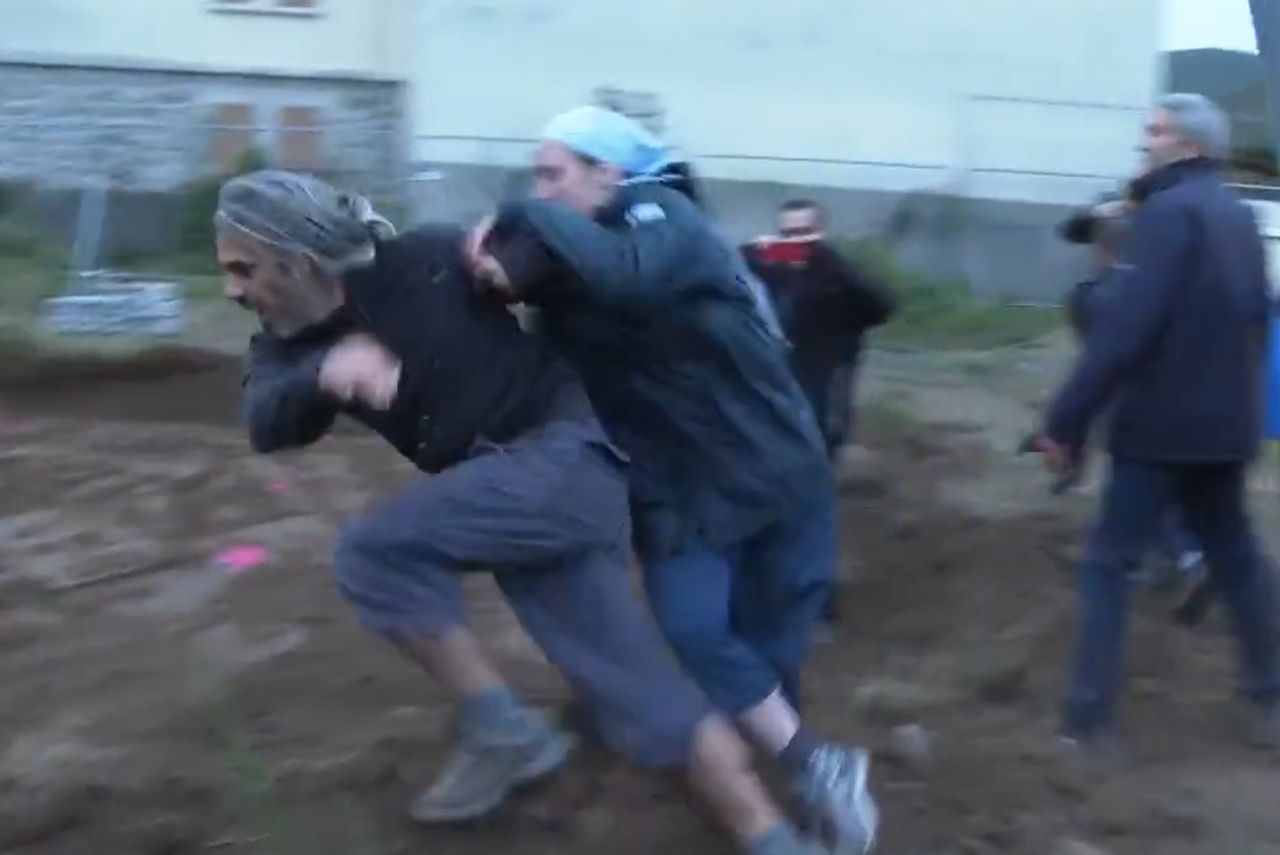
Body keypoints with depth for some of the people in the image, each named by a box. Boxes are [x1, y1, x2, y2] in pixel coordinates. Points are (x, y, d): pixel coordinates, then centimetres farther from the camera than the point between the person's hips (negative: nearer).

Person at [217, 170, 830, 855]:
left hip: (564, 455, -7)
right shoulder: (290, 344, 4)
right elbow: (267, 424, -17)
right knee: (637, 685, 4)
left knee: (372, 554, -18)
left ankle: (504, 733, -6)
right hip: (502, 499, 7)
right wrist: (322, 373, -33)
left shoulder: (427, 262, -11)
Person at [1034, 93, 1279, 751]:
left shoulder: (1169, 211, -15)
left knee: (1108, 561, -1)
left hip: (1162, 422, -8)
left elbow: (1124, 328, -24)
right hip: (1226, 421, 8)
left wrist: (1065, 419, -22)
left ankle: (1090, 718, -2)